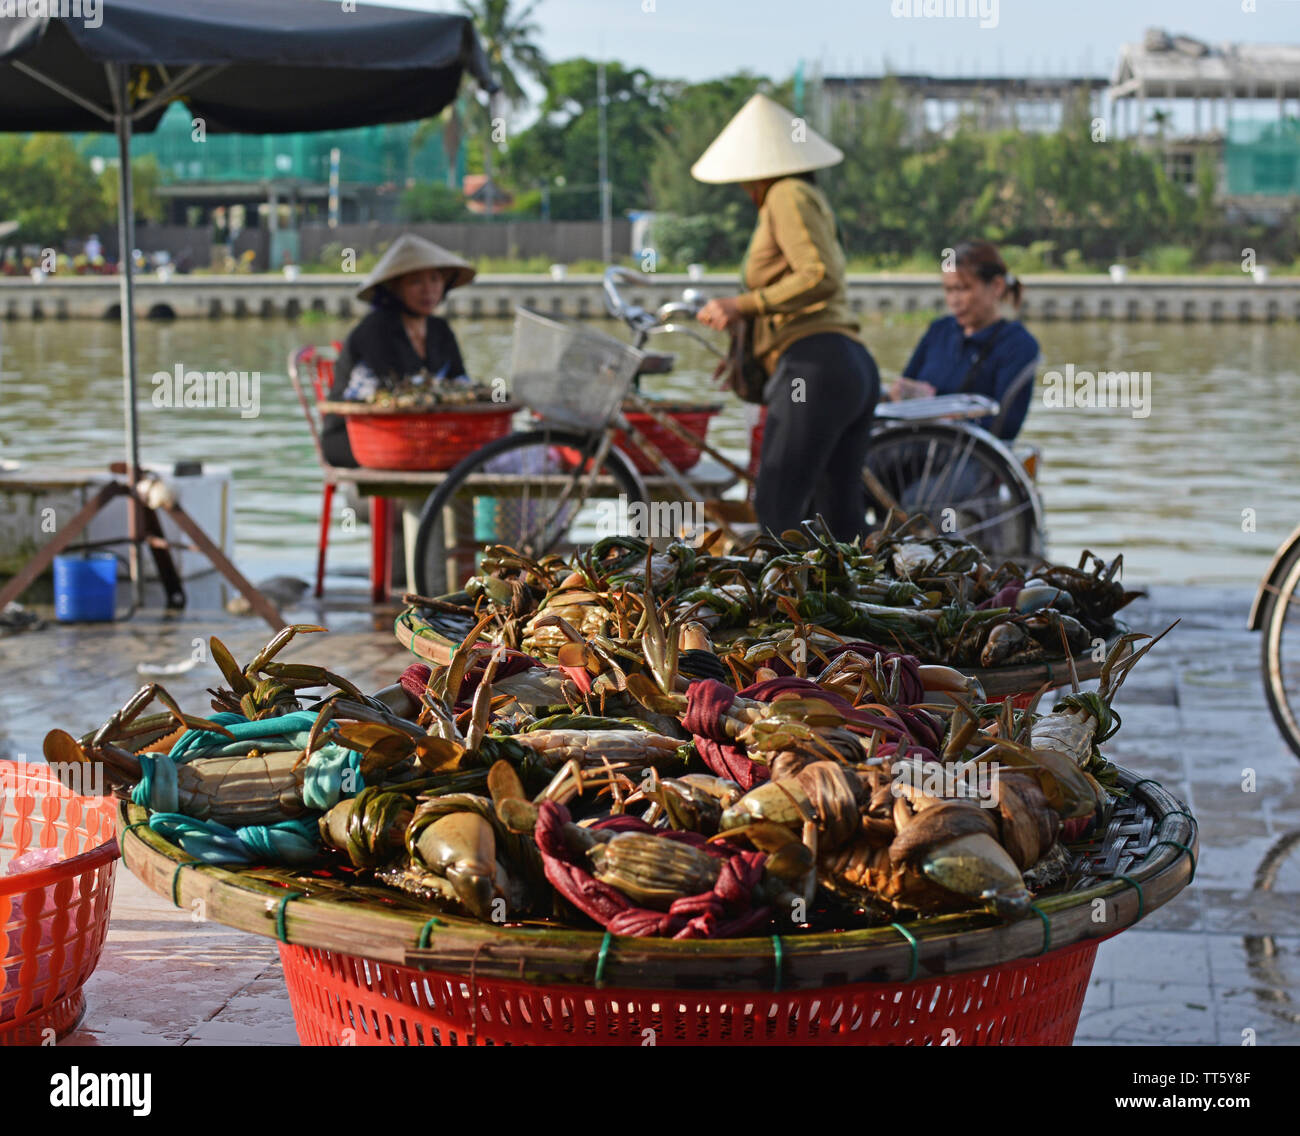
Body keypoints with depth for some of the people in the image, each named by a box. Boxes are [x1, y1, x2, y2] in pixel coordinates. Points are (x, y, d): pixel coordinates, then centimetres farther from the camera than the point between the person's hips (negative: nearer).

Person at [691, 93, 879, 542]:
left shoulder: (787, 195, -1)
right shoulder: (812, 199, 27)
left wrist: (743, 305, -12)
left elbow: (819, 277, -15)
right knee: (842, 523, 8)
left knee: (776, 518, -13)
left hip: (815, 365, -10)